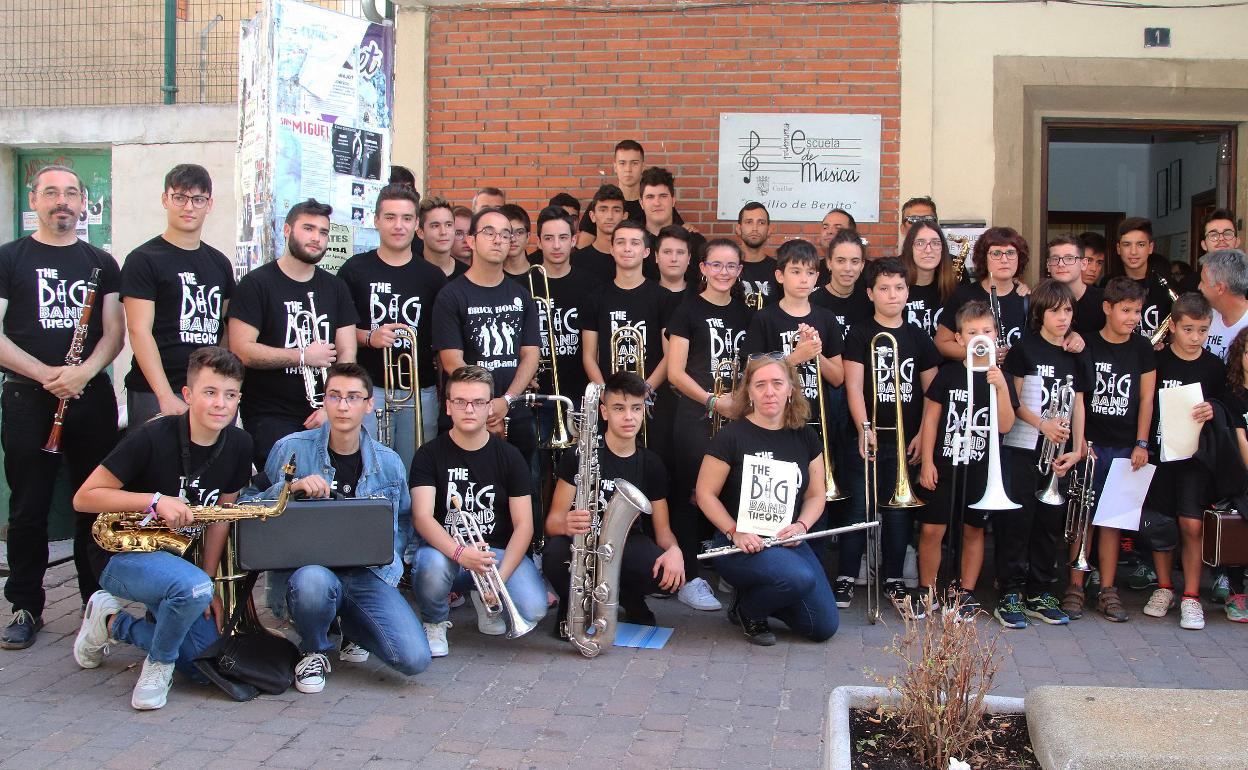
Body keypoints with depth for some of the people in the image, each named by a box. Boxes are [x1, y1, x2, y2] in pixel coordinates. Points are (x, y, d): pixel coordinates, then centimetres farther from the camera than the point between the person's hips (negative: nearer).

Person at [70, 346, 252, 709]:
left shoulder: (238, 445, -4)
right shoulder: (152, 438, -20)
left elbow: (221, 515, 5)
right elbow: (83, 498, -18)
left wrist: (209, 583, -2)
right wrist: (155, 500, -28)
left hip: (176, 558, 7)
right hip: (122, 556, -6)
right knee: (193, 587, -38)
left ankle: (113, 622, 16)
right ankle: (159, 663, -7)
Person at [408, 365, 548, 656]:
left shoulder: (509, 457, 2)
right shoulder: (429, 455, -3)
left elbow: (523, 525, -4)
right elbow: (422, 517, -17)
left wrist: (501, 576, -20)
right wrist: (459, 553, -36)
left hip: (498, 551, 2)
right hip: (445, 548, -1)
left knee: (533, 609, -24)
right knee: (432, 566, -38)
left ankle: (485, 596, 12)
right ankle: (435, 622, -2)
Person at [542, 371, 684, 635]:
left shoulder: (651, 464, 4)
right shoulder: (580, 455, -7)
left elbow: (663, 530, 4)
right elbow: (553, 520, -9)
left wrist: (674, 550, -21)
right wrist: (567, 525, -35)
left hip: (628, 545, 3)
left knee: (671, 575, -30)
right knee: (555, 555, -38)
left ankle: (631, 600, 6)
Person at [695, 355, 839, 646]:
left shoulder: (805, 438, 7)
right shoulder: (732, 436, -8)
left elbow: (815, 495, 11)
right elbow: (705, 494, -5)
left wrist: (801, 525, -9)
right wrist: (735, 532, -18)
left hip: (787, 542, 5)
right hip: (740, 546, -5)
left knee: (824, 627, -7)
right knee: (800, 577, -34)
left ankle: (759, 597, 19)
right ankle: (747, 611, -2)